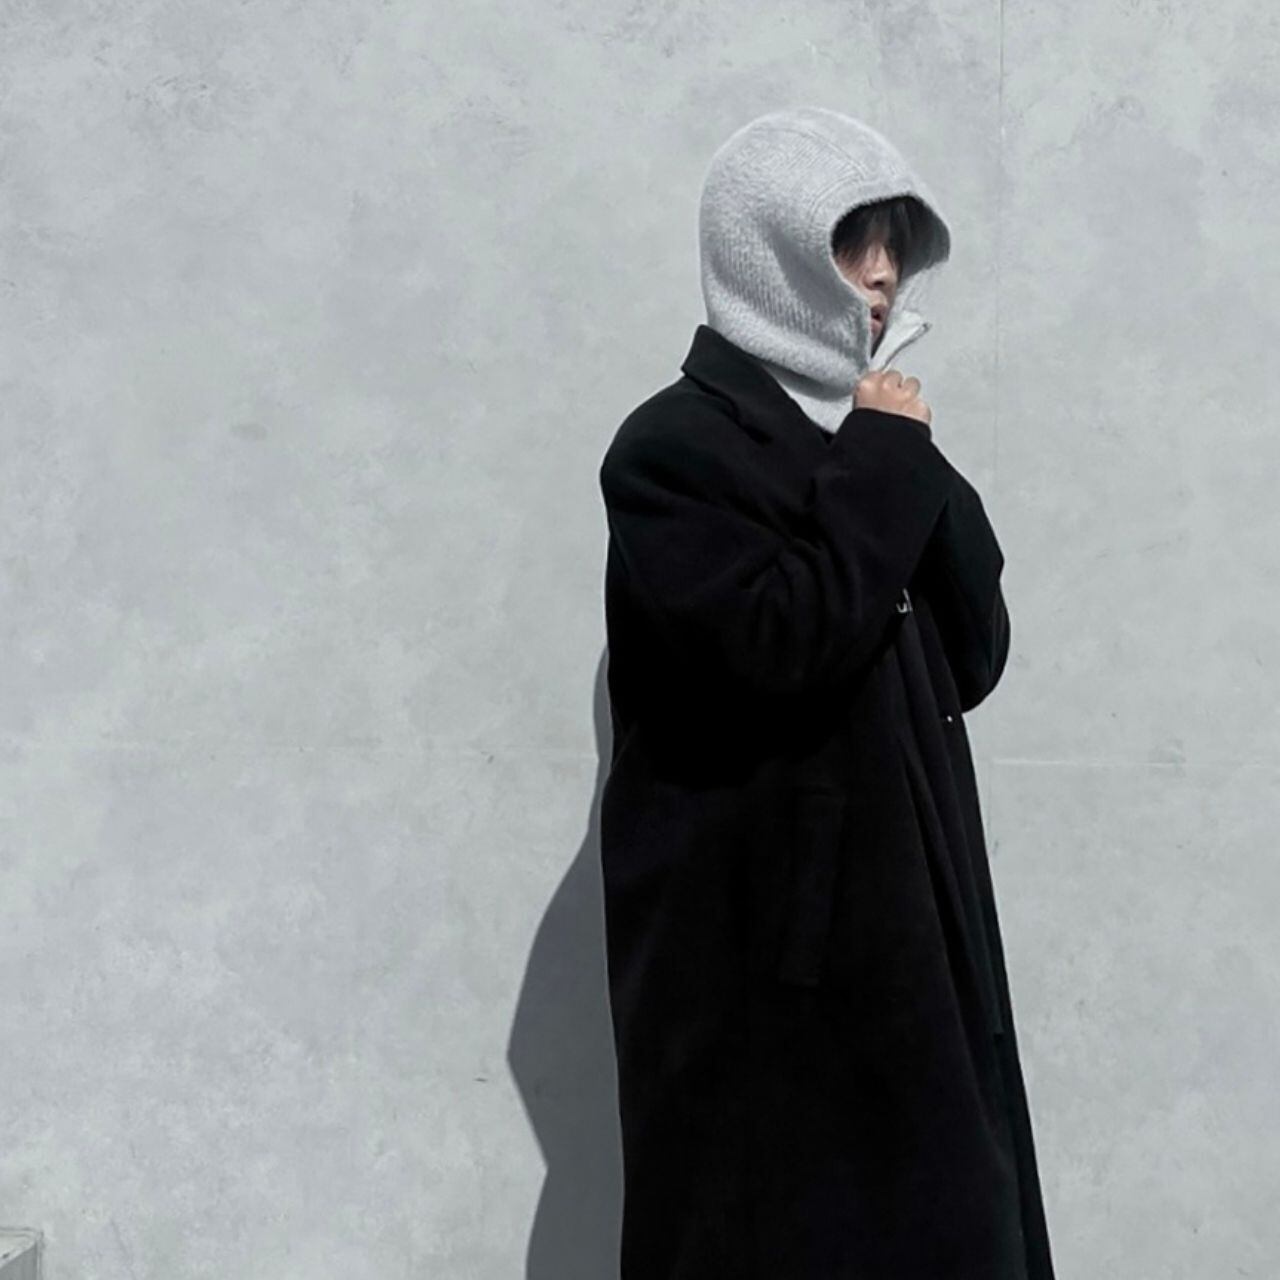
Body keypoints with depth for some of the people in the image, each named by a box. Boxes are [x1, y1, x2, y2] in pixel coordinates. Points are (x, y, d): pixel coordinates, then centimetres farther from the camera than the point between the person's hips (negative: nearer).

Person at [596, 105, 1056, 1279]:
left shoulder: (873, 440, 14)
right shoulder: (675, 447, -7)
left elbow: (973, 662, 8)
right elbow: (778, 646, -21)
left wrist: (918, 472, -3)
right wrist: (890, 471, -11)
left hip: (908, 921, 7)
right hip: (757, 951, -7)